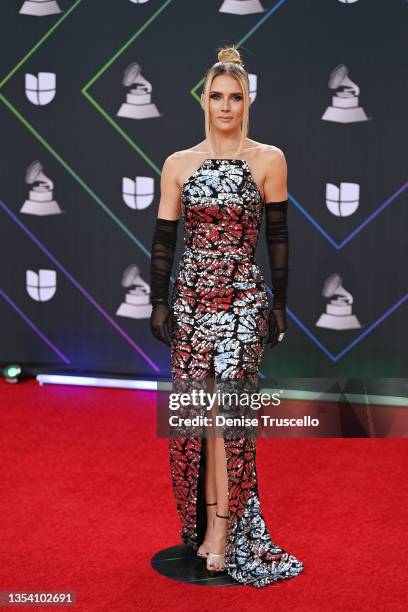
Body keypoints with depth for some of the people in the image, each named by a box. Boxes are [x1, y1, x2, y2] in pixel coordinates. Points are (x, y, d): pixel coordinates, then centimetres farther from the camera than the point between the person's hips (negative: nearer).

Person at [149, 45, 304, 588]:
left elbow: (278, 236, 3)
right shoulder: (178, 164, 7)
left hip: (244, 298, -2)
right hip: (190, 295, 2)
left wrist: (280, 303, 1)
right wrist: (159, 301, 2)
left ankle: (220, 529, 2)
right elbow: (163, 238, 7)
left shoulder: (268, 160, 2)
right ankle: (220, 526, 16)